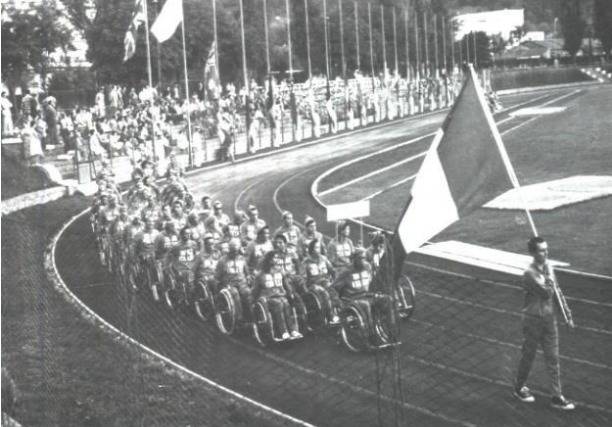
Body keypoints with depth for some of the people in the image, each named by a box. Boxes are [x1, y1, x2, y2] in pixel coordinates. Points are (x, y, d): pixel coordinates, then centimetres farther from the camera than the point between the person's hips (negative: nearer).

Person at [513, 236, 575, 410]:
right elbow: (547, 293, -27)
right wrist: (548, 273, -21)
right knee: (528, 356, 9)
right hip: (533, 319, -7)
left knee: (553, 358, 8)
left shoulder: (548, 267, 3)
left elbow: (557, 292, 10)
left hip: (549, 318, 7)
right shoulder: (530, 273, -21)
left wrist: (568, 314, 10)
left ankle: (557, 397, 14)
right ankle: (519, 388, 30)